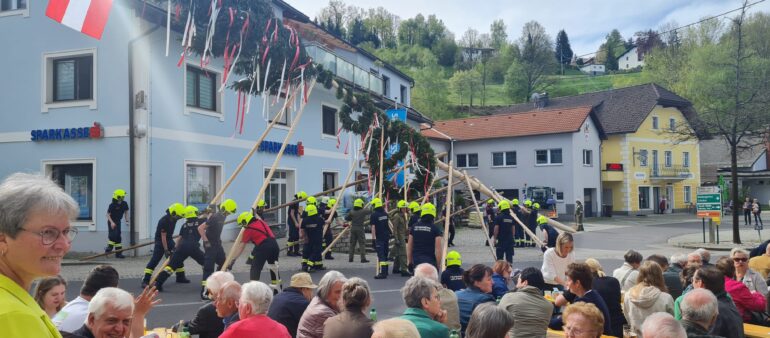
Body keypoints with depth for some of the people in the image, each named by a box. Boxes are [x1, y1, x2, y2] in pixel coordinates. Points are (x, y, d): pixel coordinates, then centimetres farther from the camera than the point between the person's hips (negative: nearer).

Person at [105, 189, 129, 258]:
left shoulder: (124, 204, -3)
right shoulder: (112, 205, -19)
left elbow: (126, 212, 9)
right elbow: (108, 214, -14)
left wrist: (127, 220, -2)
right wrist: (112, 222, -25)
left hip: (118, 221, 6)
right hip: (111, 221, -6)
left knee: (118, 237, 6)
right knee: (113, 235, -18)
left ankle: (118, 253, 10)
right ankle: (109, 248, -1)